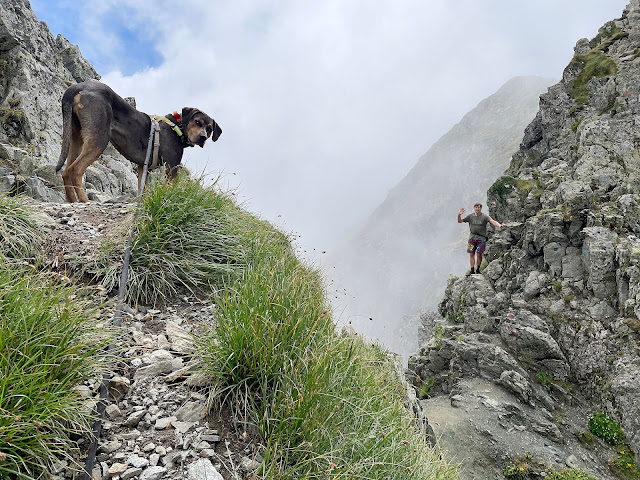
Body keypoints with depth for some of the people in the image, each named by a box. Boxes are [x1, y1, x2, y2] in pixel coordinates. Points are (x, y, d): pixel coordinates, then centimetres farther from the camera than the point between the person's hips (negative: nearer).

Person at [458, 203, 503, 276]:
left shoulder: (484, 216, -2)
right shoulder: (470, 216, 6)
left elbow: (492, 221, -17)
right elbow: (460, 221, 10)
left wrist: (499, 225, -36)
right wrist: (459, 215, -9)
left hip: (481, 238, -3)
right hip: (472, 238, 3)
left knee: (479, 254, -3)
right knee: (471, 254, 2)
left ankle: (478, 270, 13)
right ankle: (472, 270, 10)